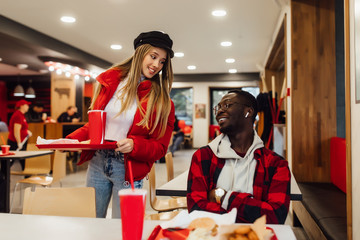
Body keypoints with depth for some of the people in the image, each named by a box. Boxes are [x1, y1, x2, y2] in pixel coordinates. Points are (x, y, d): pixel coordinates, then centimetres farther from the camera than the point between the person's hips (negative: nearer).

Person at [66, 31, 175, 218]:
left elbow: (160, 147, -6)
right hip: (97, 162, 3)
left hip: (127, 169, -3)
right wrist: (73, 139, -3)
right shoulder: (110, 81, 4)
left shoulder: (161, 101, -5)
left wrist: (134, 145, -23)